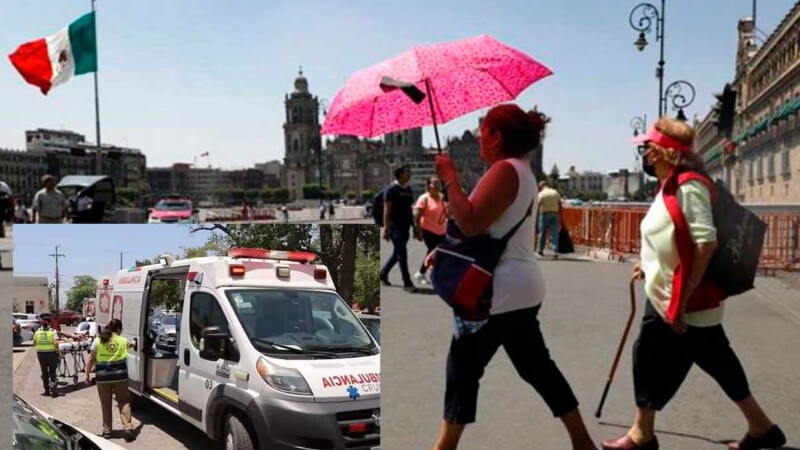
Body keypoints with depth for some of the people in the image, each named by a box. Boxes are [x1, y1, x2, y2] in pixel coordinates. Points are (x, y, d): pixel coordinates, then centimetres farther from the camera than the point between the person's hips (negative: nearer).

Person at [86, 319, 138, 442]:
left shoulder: (98, 340, 0)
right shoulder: (123, 341, 5)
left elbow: (91, 359, 1)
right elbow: (131, 344, 30)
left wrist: (87, 374, 11)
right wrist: (134, 343, 54)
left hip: (103, 376, 0)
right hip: (120, 375, 0)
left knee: (106, 404, 12)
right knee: (124, 402, 7)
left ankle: (107, 430, 16)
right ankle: (128, 428, -5)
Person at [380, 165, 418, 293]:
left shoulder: (408, 189, 13)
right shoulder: (392, 189, -9)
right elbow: (387, 209, -12)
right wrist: (386, 228, -18)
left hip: (405, 226, 8)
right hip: (395, 226, -8)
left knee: (397, 253, 15)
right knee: (402, 255, -7)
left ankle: (383, 274, 33)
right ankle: (407, 283, -3)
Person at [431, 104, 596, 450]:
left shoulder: (505, 170, -15)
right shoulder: (521, 171, 17)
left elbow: (470, 223, -25)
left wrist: (450, 179, -15)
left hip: (502, 292, -10)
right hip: (519, 288, 10)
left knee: (463, 368, 1)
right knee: (536, 366, 16)